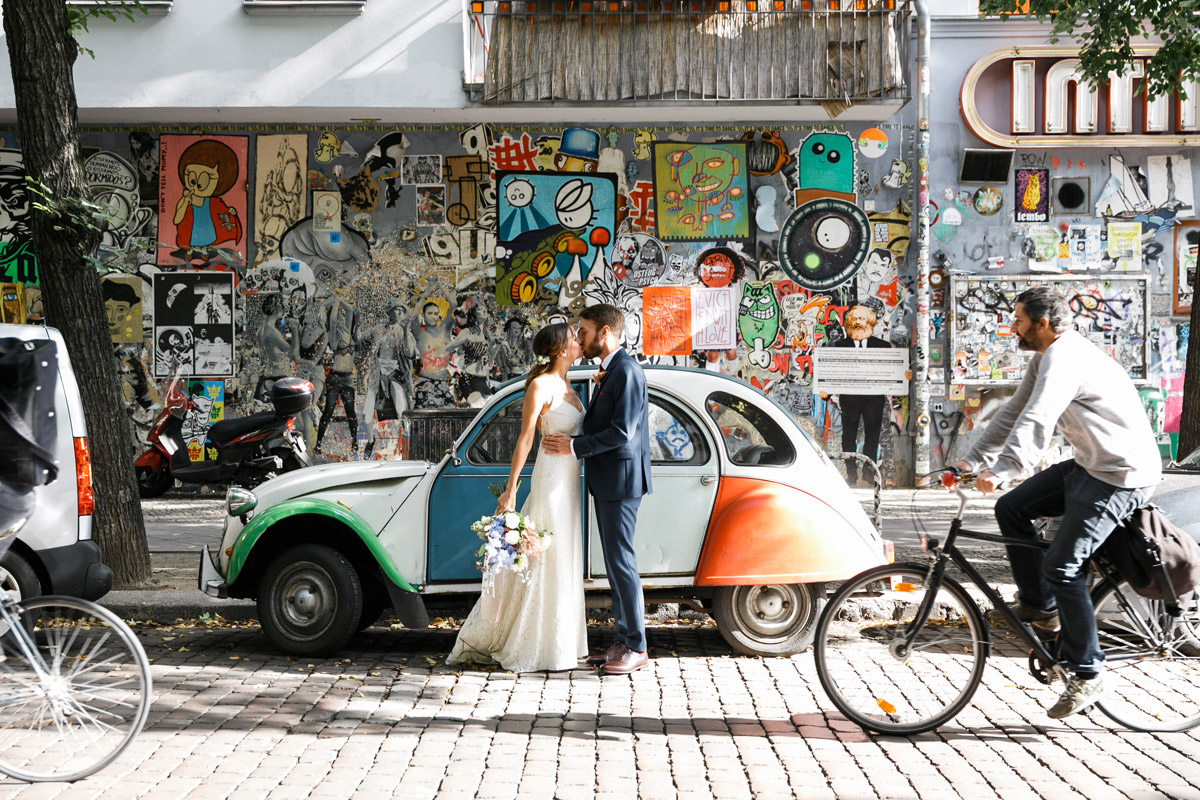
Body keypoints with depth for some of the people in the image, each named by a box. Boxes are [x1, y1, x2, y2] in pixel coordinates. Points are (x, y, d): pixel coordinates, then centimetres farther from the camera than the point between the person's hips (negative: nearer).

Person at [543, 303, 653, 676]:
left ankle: (636, 647, -1)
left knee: (621, 562, -7)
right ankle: (623, 641, 18)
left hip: (620, 481, -10)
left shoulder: (627, 372, -15)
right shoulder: (610, 372, 16)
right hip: (607, 481, 10)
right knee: (615, 563, 12)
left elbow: (622, 432, -21)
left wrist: (574, 446, -17)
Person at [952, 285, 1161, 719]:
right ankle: (1039, 605, 17)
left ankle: (1087, 674, -3)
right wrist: (971, 462, 6)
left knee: (1061, 567, -15)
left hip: (1121, 476, -10)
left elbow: (1037, 421, -34)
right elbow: (1013, 413, 13)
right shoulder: (1047, 358, 12)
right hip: (1088, 465, 10)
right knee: (1011, 508, 7)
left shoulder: (1065, 357, -20)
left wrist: (1001, 470, -44)